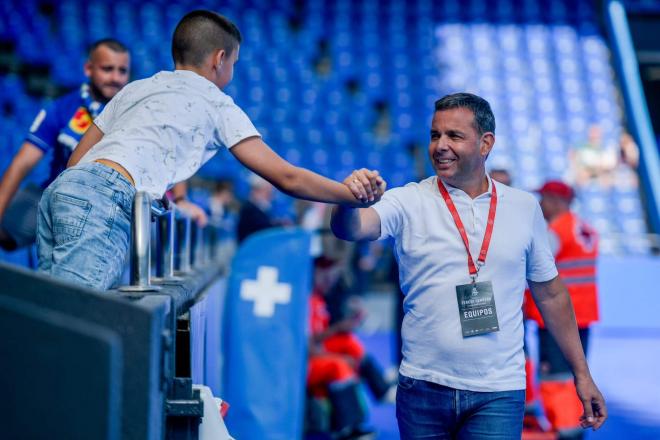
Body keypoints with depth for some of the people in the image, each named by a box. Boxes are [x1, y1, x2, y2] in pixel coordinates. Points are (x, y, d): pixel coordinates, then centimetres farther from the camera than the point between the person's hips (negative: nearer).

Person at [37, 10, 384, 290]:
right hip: (106, 200, -8)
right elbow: (286, 177, 8)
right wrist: (351, 194, 15)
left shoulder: (135, 89, 31)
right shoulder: (216, 104, 12)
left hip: (61, 188, 8)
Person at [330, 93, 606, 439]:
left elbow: (550, 295, 12)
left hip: (498, 394, 0)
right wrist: (350, 201, -43)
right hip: (423, 387, 0)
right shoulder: (409, 202, -2)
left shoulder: (524, 208, 5)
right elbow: (351, 228, -20)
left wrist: (582, 375, 13)